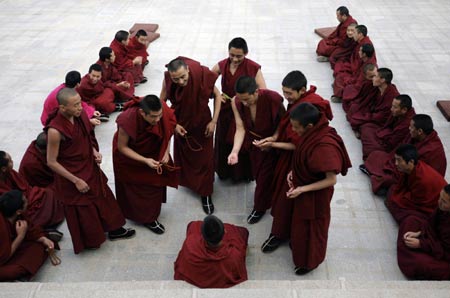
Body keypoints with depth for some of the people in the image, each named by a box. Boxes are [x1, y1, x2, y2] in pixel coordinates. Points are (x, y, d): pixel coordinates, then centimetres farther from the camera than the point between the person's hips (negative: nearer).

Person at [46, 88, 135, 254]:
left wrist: (94, 151, -9)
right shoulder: (55, 131, -30)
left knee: (103, 197, 22)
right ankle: (89, 240, 39)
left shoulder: (79, 115, -11)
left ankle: (114, 230, 45)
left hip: (89, 167, 7)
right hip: (72, 174, -7)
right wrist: (76, 180, -18)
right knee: (83, 210, 13)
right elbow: (51, 162, -20)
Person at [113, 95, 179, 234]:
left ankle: (150, 215, 40)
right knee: (136, 188, 10)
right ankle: (147, 218, 32)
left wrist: (166, 153, -22)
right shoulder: (128, 120, -40)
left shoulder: (164, 113, -30)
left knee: (155, 183, 16)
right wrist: (145, 160, -32)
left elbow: (167, 133, -8)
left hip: (153, 152, 4)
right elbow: (122, 147, -25)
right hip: (129, 156, -4)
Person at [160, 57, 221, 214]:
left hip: (202, 123, -1)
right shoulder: (167, 80, -26)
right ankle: (185, 180, 48)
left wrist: (214, 121, -17)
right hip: (181, 123, 2)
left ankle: (205, 194, 22)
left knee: (205, 158, 6)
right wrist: (173, 124, -15)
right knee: (182, 154, 20)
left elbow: (217, 95, -15)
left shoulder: (201, 75, -31)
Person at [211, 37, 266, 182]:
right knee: (224, 142, 17)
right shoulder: (222, 65, -7)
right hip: (226, 111, 3)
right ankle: (224, 171, 42)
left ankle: (243, 174, 36)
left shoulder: (253, 68, -16)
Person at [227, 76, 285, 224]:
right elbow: (240, 128, -21)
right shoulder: (236, 102, -24)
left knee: (265, 176, 9)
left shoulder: (273, 99, -36)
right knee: (257, 173, 17)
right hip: (253, 140, 4)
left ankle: (259, 207, 34)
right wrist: (235, 151, -34)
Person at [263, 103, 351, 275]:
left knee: (311, 228, 16)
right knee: (300, 221, 29)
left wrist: (302, 189, -25)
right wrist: (294, 171, -5)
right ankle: (297, 246, 55)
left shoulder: (324, 146, -37)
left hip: (315, 194, -7)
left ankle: (310, 261, 41)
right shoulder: (313, 133, -12)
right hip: (303, 187, 7)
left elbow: (331, 180, -28)